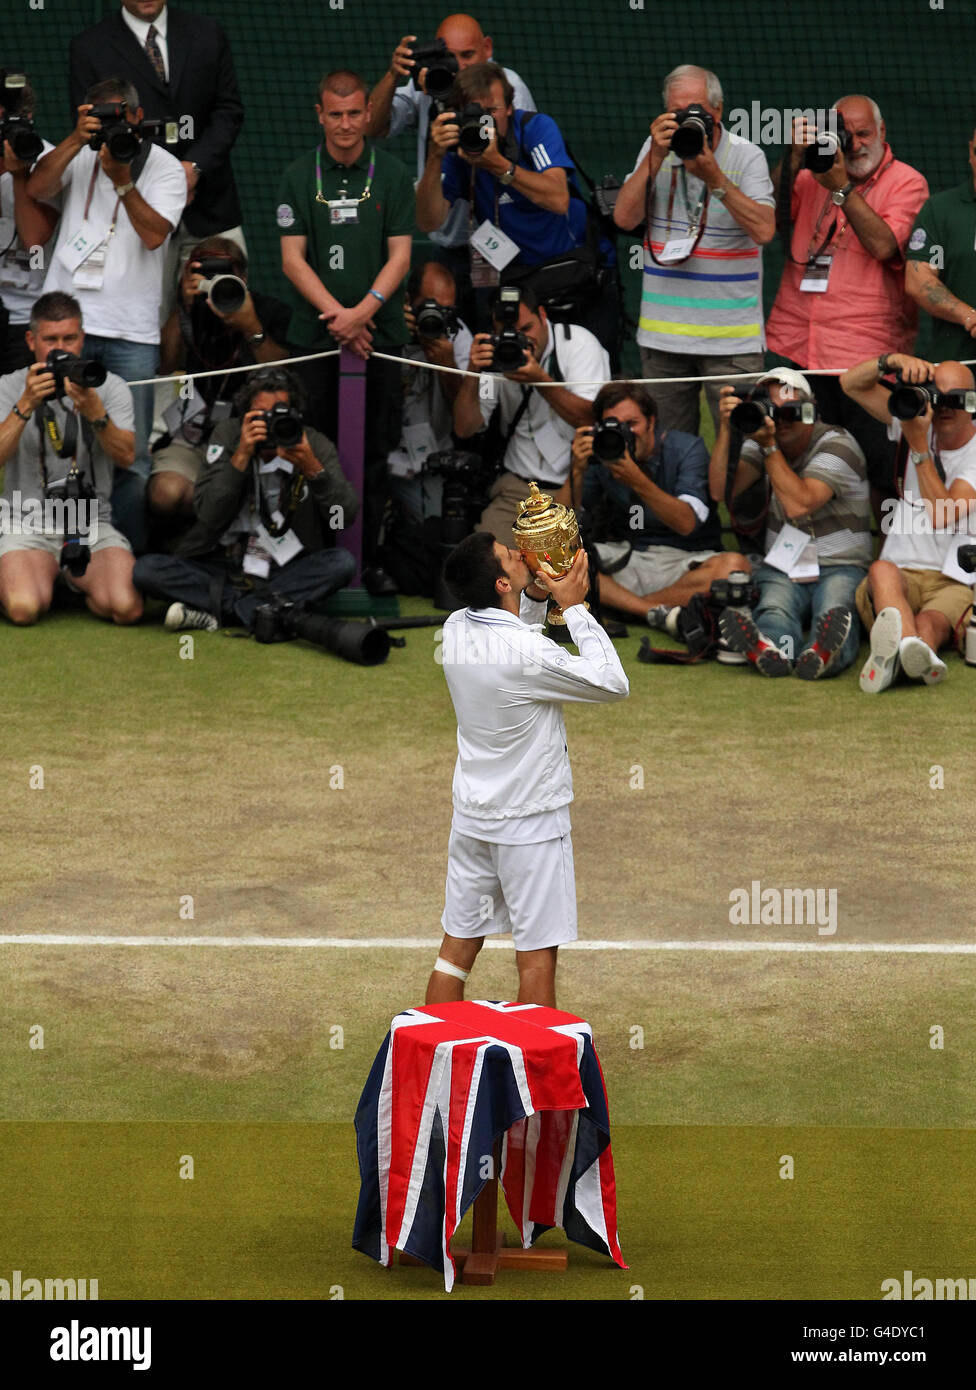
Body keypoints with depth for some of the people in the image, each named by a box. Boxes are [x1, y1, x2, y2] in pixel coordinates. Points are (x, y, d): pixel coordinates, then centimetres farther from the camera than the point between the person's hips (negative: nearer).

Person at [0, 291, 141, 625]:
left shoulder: (110, 387, 6)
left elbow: (126, 457, -9)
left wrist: (95, 413, -25)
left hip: (93, 527, 1)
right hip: (28, 522, -1)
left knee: (126, 608, -26)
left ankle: (82, 585, 10)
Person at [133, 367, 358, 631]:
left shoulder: (315, 445, -2)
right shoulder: (227, 435, -1)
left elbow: (347, 515, -14)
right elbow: (209, 516, -12)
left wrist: (312, 468, -28)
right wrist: (241, 456, -21)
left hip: (286, 572, 0)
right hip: (222, 567, 0)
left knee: (342, 562, -31)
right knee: (147, 568, -22)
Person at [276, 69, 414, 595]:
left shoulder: (392, 176, 4)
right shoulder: (299, 177, 4)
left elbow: (399, 256, 1)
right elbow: (293, 258, 0)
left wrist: (363, 311, -13)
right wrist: (336, 313, -11)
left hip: (379, 335, 0)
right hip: (314, 334, 0)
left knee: (374, 453, 1)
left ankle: (368, 559, 6)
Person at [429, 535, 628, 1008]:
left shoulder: (456, 629, -2)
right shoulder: (528, 654, -24)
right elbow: (612, 683, -13)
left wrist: (536, 595, 6)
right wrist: (573, 606, -10)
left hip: (471, 816, 7)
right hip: (530, 819, -7)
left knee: (458, 945, 12)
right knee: (537, 952, 3)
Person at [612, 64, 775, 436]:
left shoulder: (747, 156, -2)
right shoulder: (656, 149, 7)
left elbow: (764, 230, -15)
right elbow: (625, 218, -4)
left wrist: (714, 177, -21)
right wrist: (656, 158, -12)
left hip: (731, 335, -3)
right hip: (663, 333, 3)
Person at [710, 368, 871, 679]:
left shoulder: (837, 445, -6)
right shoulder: (760, 441, 10)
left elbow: (799, 505, -20)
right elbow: (720, 491, -4)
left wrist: (770, 446, -18)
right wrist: (726, 429, -12)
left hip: (840, 569, -2)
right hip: (781, 571, 2)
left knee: (835, 611, -38)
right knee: (775, 609, -34)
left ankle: (826, 653, -70)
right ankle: (769, 649, -67)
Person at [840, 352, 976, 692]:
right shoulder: (916, 422, 14)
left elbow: (941, 517, -12)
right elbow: (851, 383, 13)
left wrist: (919, 447, -14)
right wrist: (892, 360, -7)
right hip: (902, 572, 2)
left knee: (930, 622, -38)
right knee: (882, 571, -37)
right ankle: (919, 657, -72)